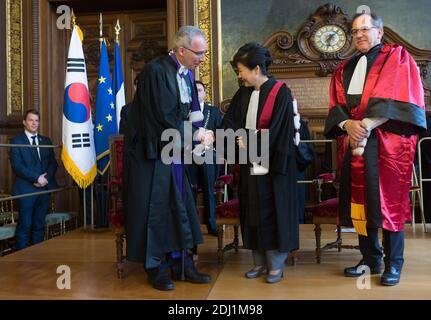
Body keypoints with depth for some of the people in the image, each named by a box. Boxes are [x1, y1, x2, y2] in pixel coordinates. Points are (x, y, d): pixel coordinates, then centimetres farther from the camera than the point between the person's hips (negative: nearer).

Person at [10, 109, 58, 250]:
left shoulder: (46, 141, 15)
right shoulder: (16, 141, 1)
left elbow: (53, 163, 10)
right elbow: (17, 166, -8)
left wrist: (45, 178, -7)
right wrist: (37, 178, -14)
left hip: (44, 187, 4)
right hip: (25, 189, -4)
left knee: (39, 225, 8)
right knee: (25, 225, -2)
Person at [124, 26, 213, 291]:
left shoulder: (187, 74, 5)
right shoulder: (156, 70, -18)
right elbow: (164, 120, -21)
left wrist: (201, 135, -8)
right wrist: (196, 139, -13)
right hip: (153, 152, -7)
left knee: (179, 208, 10)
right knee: (155, 209, 3)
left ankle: (180, 264, 21)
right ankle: (156, 269, 19)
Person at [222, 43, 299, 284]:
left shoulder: (280, 93, -10)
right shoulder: (243, 94, 9)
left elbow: (276, 131, -15)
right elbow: (230, 122, 0)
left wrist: (250, 142, -13)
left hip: (271, 165, -6)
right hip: (250, 165, 6)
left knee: (272, 212, 2)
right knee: (253, 213, 11)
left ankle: (276, 264, 15)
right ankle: (260, 262, 23)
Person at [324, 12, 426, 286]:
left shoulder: (397, 57, 5)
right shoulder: (345, 68, 19)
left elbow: (398, 98, -9)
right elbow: (336, 105, 9)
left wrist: (368, 124, -18)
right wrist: (349, 125, -11)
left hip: (387, 140, -4)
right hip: (353, 140, 5)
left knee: (388, 200, -3)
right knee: (361, 200, 5)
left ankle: (394, 264, 7)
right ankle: (370, 258, 16)